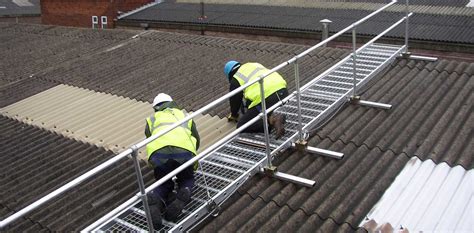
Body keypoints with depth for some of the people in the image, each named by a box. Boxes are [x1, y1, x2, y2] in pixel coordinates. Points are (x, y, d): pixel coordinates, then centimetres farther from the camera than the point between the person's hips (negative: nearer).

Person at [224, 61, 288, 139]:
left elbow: (235, 99, 21)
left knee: (241, 126, 4)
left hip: (266, 98, -7)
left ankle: (272, 120, -15)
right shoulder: (255, 65, 32)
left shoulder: (235, 80, 12)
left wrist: (234, 115, 42)